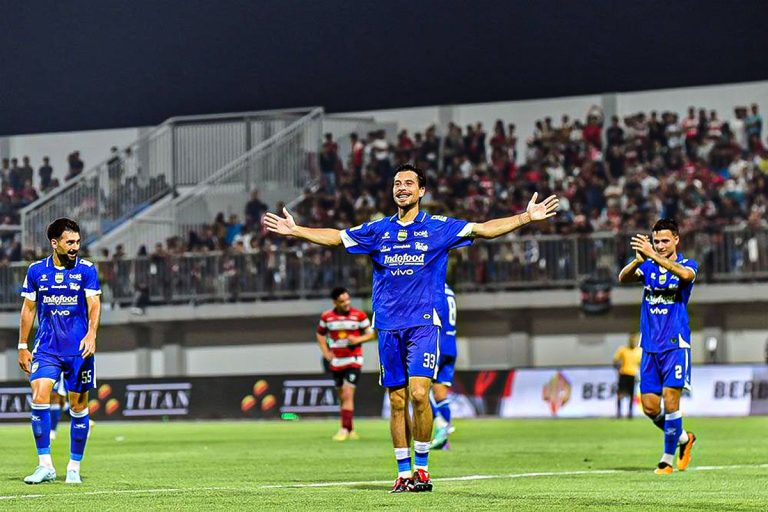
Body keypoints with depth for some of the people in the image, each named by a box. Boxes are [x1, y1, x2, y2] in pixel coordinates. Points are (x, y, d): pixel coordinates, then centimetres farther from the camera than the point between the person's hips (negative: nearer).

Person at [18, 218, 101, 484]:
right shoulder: (36, 270, 5)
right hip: (46, 348, 1)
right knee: (39, 397, -15)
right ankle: (45, 465, -9)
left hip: (79, 349, -1)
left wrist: (91, 334, -25)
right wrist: (23, 347, 10)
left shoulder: (86, 269, -1)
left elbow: (94, 304, -8)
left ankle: (74, 468, 14)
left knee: (78, 406, 3)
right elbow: (28, 308, 12)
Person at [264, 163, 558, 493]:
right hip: (388, 326, 3)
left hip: (423, 323, -3)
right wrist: (294, 230, 13)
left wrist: (526, 217, -9)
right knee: (397, 402, 3)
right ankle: (404, 473, 10)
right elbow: (335, 237, 18)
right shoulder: (378, 230, 12)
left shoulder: (438, 227, 4)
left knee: (419, 393, -16)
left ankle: (422, 468, -4)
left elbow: (483, 229, 0)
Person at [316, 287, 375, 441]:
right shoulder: (327, 317, 1)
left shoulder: (359, 315, -6)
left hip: (353, 360, -3)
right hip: (336, 361, 3)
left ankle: (345, 429, -14)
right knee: (342, 396, 9)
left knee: (348, 394, -14)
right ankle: (350, 430, 20)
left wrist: (358, 339, -17)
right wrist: (325, 352, 4)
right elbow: (320, 334, 16)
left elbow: (370, 333, 3)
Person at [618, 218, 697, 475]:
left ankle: (668, 458, 1)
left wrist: (653, 256, -39)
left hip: (675, 345, -4)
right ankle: (683, 438, 26)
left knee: (670, 400, -12)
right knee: (650, 406, 2)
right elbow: (623, 278, -11)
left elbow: (685, 274, -27)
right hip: (649, 347, 4)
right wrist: (638, 260, -32)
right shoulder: (648, 267, 9)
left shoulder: (687, 264, -1)